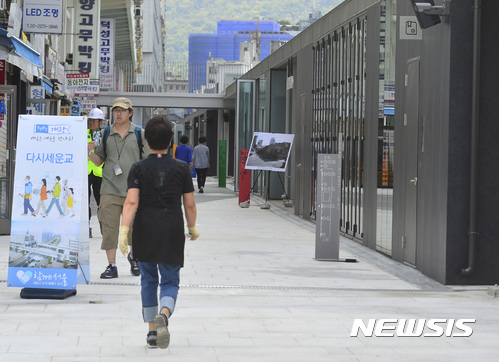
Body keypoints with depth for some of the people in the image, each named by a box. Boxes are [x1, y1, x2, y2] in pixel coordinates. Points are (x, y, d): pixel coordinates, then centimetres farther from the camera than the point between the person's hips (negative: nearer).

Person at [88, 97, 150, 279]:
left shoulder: (140, 134, 5)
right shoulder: (105, 134, 9)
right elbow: (99, 161, 14)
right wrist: (90, 152, -7)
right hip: (110, 188, 1)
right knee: (109, 227, -4)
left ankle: (133, 257, 30)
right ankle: (111, 266, 3)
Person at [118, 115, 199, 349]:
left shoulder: (138, 169, -2)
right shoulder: (181, 169, 0)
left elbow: (131, 202, -13)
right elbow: (189, 204, 3)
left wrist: (124, 230, -16)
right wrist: (192, 228, 18)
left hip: (144, 231, 1)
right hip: (172, 232, -1)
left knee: (148, 280, 15)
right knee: (170, 281, 5)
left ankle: (152, 330, 19)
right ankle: (163, 314, -26)